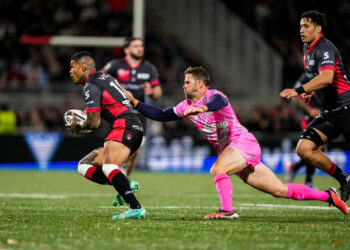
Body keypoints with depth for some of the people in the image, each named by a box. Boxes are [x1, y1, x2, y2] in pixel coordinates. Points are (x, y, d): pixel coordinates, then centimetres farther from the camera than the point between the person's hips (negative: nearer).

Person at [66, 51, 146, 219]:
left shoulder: (91, 87, -6)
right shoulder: (105, 76, 23)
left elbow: (94, 123, -12)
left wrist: (78, 127, 11)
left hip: (125, 127, -11)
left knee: (108, 167, -33)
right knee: (84, 166, 11)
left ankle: (136, 208, -43)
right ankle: (125, 185, -7)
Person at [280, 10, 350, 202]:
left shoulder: (325, 49, -15)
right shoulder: (307, 49, 14)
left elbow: (327, 77, -33)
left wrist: (299, 90, -39)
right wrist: (312, 91, 16)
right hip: (329, 113, 9)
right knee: (304, 149, -6)